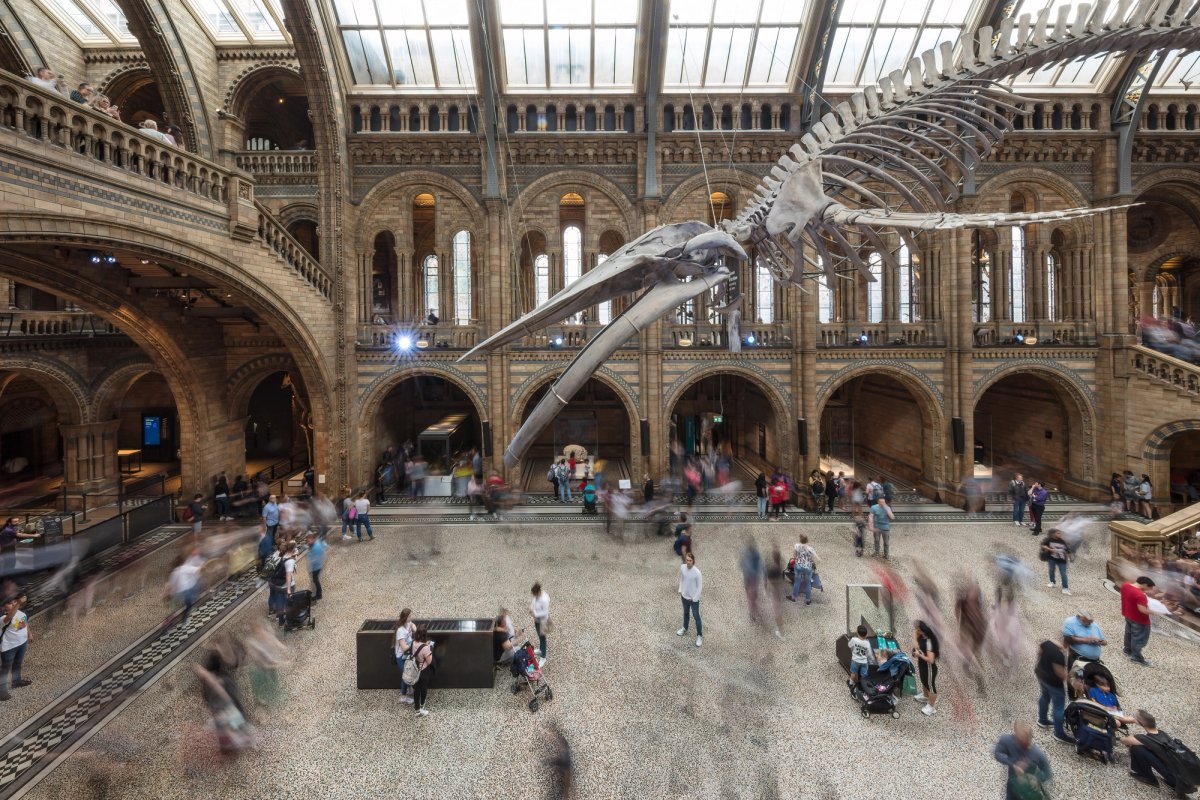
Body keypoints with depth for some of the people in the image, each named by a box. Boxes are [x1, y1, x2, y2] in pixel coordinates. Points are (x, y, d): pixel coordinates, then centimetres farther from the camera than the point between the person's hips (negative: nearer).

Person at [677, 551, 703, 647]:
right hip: (684, 596, 5)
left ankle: (700, 635, 33)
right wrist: (680, 591, 3)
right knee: (685, 613, 27)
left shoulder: (697, 572, -30)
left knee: (696, 617, 14)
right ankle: (685, 628, 52)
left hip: (694, 599, -5)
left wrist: (694, 599, -13)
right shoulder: (682, 567, -15)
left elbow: (700, 587, -18)